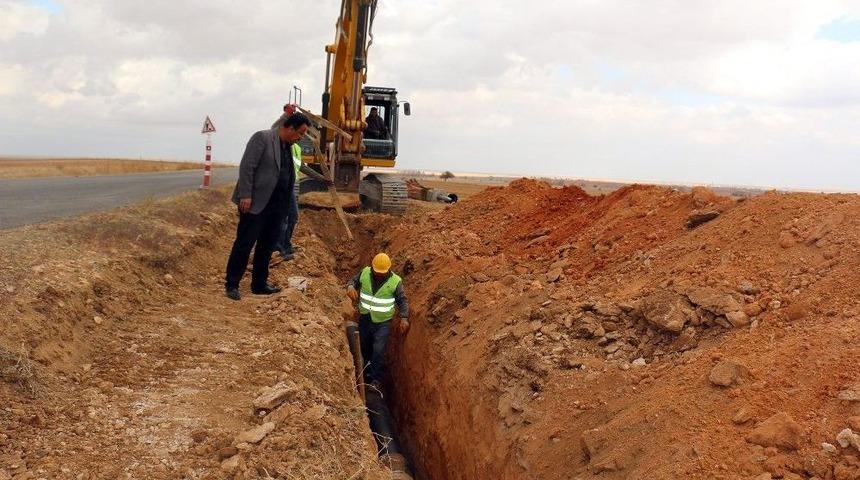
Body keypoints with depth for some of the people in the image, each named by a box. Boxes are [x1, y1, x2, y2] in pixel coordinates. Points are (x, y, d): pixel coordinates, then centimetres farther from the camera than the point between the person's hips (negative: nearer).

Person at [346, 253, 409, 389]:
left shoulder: (396, 281, -16)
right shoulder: (365, 273, -10)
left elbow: (403, 301, -10)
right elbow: (354, 281, 6)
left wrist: (404, 318, -23)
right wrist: (350, 287, -18)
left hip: (382, 323, -4)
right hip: (364, 320, 4)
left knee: (378, 351, -11)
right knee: (365, 349, 20)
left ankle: (376, 380, 6)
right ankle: (367, 372, 45)